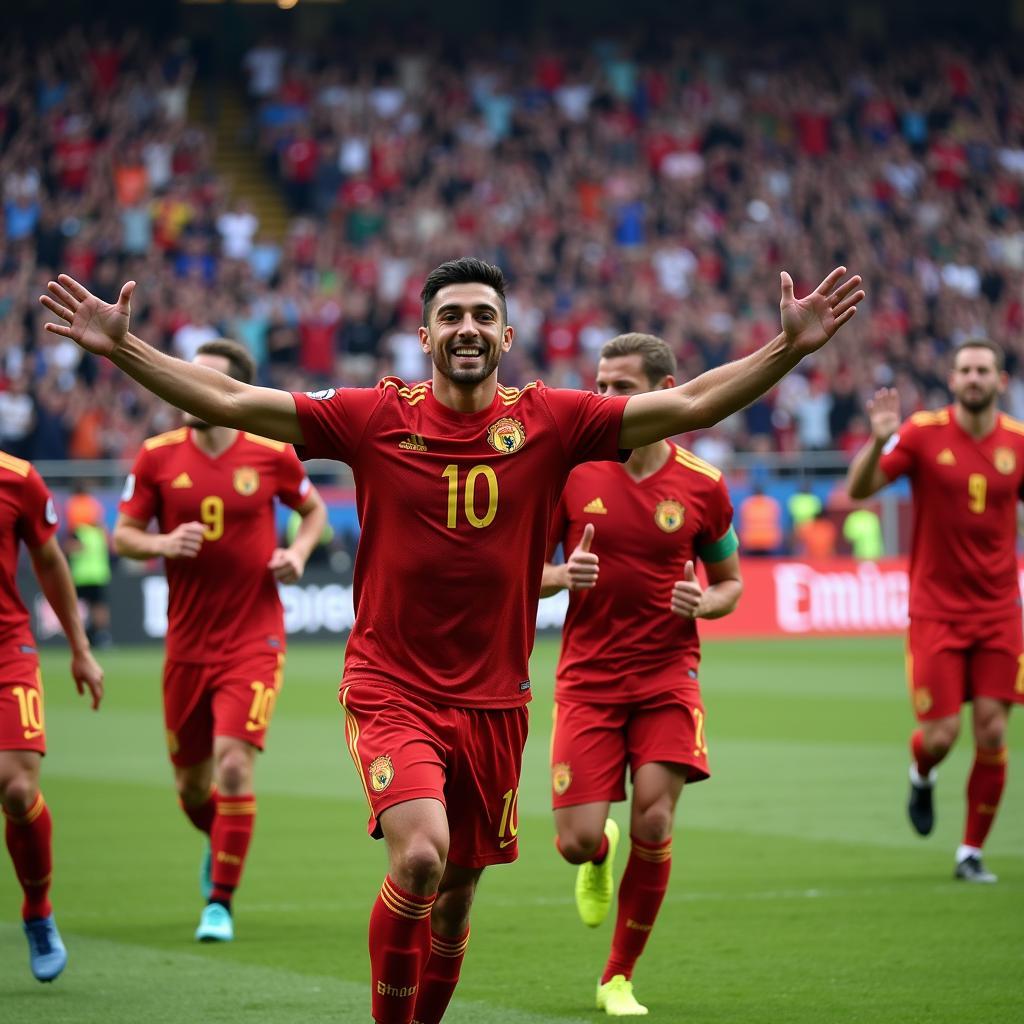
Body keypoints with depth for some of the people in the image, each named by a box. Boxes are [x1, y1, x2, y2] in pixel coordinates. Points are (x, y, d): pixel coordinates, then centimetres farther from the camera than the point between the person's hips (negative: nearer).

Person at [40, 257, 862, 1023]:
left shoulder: (550, 423, -1)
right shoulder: (376, 419, -4)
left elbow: (688, 404, -4)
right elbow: (230, 401, -6)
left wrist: (789, 349, -15)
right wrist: (120, 348, -14)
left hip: (492, 701, 3)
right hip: (390, 692, -3)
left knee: (455, 900, 12)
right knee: (419, 854, -25)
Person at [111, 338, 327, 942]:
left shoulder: (273, 455, -4)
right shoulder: (158, 457, -2)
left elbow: (315, 510, 14)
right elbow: (123, 534, 4)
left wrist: (298, 553, -5)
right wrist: (162, 544, -17)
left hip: (255, 639, -2)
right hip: (187, 642, 3)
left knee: (234, 766, -16)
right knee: (191, 787, 10)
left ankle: (221, 904, -5)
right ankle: (220, 841, 45)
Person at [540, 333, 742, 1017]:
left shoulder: (702, 486, -2)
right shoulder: (571, 471, -2)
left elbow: (730, 581, 11)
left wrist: (703, 603, -12)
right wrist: (563, 575, -16)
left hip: (667, 674, 0)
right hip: (587, 676, 0)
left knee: (654, 825, -12)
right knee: (577, 842, -8)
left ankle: (619, 978, 8)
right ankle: (601, 858, 33)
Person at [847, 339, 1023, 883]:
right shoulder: (923, 433, -7)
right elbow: (858, 489, -14)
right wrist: (878, 442, -31)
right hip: (936, 609, -2)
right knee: (940, 734, -7)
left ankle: (972, 852, 11)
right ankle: (921, 777, 31)